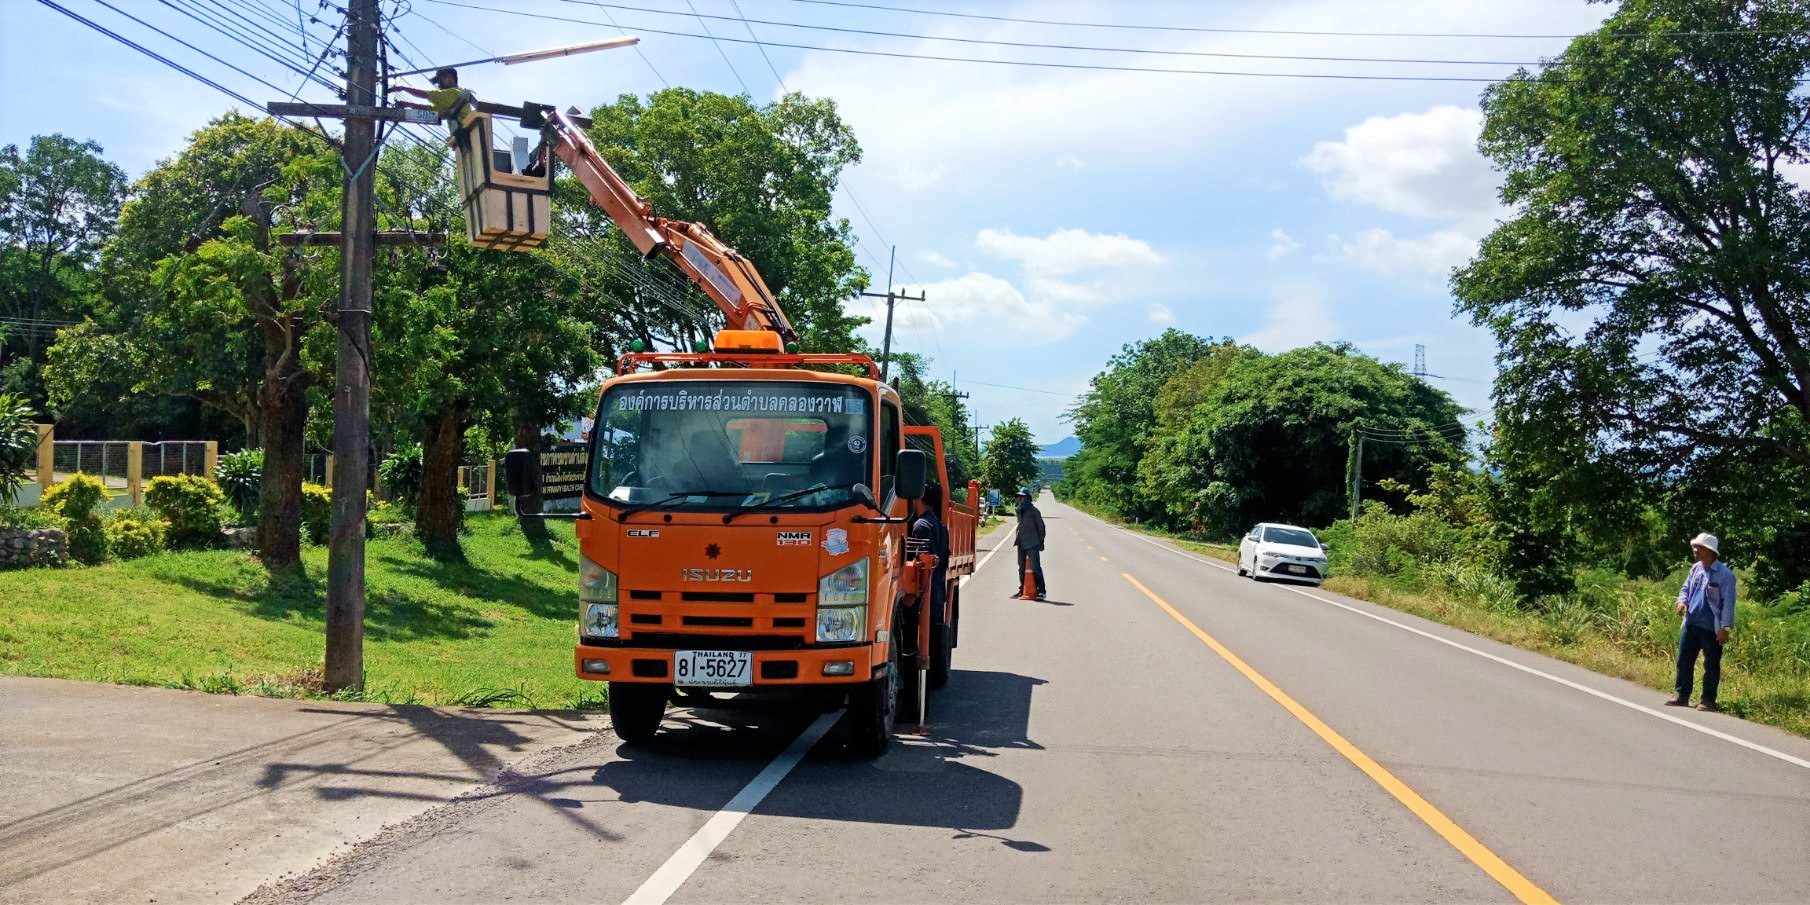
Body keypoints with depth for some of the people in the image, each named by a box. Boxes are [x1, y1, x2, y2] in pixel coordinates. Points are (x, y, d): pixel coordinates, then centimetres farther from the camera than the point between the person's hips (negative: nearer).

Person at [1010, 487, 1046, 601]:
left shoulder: (1033, 510, -6)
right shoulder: (1019, 510, 13)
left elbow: (1041, 526, -5)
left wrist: (1041, 542, -6)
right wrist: (1017, 539, 15)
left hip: (1032, 544, -7)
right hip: (1021, 543, 7)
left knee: (1035, 567, -10)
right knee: (1022, 568, 12)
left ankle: (1042, 591, -6)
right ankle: (1022, 590, 20)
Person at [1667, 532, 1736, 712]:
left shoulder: (1724, 574, -12)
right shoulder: (1695, 569, 9)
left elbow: (1728, 602, -12)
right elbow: (1685, 588, 20)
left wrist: (1725, 628, -15)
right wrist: (1682, 601, -3)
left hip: (1711, 628, -7)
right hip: (1691, 623, 7)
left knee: (1711, 664, 4)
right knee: (1684, 660, 9)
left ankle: (1708, 700, 11)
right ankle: (1682, 696, 18)